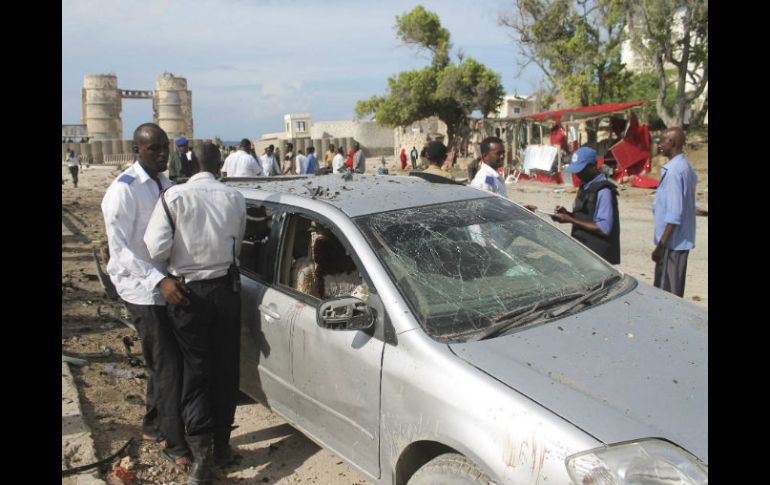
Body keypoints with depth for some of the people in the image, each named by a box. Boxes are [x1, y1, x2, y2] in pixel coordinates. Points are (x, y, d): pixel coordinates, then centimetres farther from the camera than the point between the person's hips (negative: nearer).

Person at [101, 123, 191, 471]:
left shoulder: (164, 183, 7)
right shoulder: (124, 191, -16)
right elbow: (120, 249, -20)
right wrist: (159, 280, -29)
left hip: (166, 284, 8)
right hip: (143, 290, -8)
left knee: (163, 363, 18)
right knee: (169, 366, -4)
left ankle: (153, 425, 37)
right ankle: (176, 445, 9)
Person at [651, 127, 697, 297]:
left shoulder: (673, 170, -18)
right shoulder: (686, 166, 12)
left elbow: (674, 214, -23)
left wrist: (661, 245, -20)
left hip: (672, 242, -10)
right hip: (682, 240, 10)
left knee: (666, 291, -2)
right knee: (674, 290, 17)